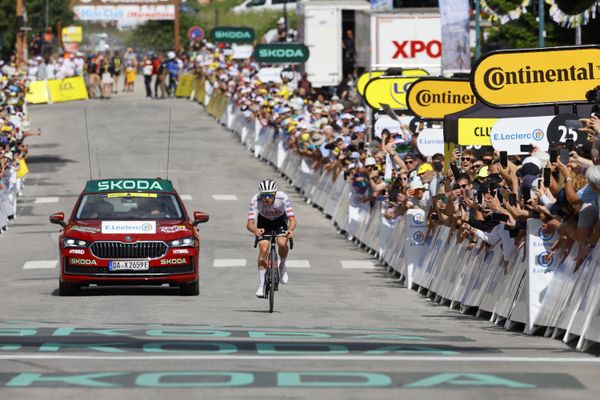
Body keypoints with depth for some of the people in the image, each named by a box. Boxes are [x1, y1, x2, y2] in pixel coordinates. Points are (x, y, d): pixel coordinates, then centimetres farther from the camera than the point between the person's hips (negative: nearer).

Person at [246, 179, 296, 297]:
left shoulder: (283, 198, -35)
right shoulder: (255, 200, -34)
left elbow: (292, 220, -37)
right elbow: (250, 224, -38)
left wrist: (290, 230, -59)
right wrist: (255, 230, -61)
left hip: (280, 220, 0)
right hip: (263, 222, 0)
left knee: (282, 243, -25)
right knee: (263, 249, -17)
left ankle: (282, 266, 9)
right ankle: (261, 285, -7)